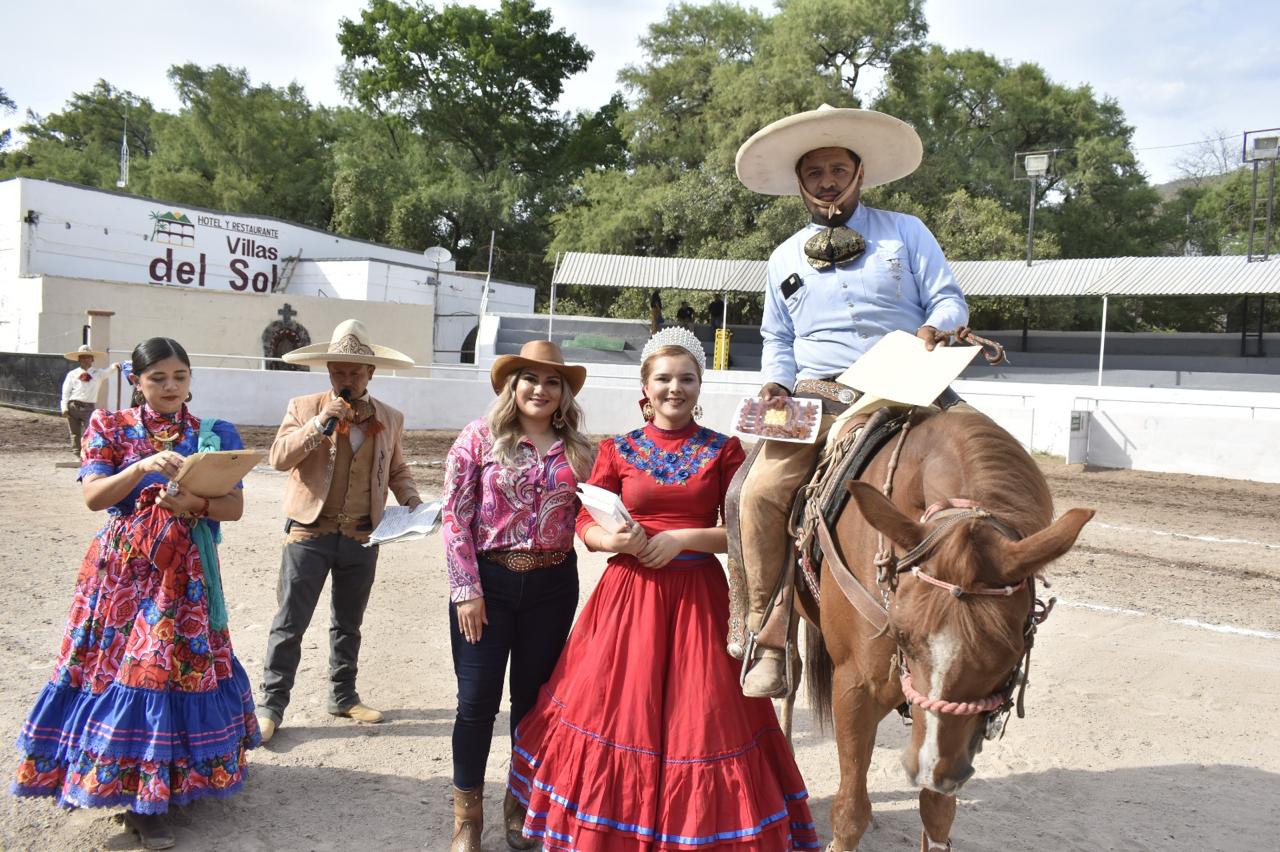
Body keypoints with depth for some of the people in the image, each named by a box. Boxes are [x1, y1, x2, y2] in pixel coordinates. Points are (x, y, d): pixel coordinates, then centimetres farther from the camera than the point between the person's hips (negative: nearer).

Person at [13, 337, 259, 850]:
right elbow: (93, 496, -9)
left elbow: (234, 507, 0)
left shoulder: (211, 436, 4)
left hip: (186, 571, 1)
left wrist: (194, 504, -20)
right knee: (119, 664, -3)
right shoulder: (110, 428, 3)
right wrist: (143, 467, -25)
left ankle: (150, 796, 18)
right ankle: (143, 794, 10)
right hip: (124, 567, -1)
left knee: (175, 665, 2)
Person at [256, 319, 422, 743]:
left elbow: (396, 469, 18)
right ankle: (271, 705, 13)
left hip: (362, 538, 3)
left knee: (348, 624, 16)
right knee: (289, 624, 2)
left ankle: (343, 696, 31)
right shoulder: (305, 407, -2)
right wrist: (321, 423, -20)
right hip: (309, 533, -3)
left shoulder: (390, 419, 6)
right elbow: (278, 457, -11)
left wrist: (411, 498, 0)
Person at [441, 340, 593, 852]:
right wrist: (467, 589, -12)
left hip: (553, 585, 3)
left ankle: (521, 803, 33)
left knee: (533, 697, 14)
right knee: (477, 700, 3)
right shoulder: (481, 436, -5)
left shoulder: (576, 449, 4)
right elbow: (455, 516, -7)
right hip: (488, 580, -2)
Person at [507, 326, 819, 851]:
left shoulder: (724, 450, 2)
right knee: (616, 708, 4)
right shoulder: (618, 450, 4)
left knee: (700, 714, 4)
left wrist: (684, 538, -15)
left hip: (699, 595, 0)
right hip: (628, 592, 1)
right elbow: (586, 525, 5)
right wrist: (613, 540, -16)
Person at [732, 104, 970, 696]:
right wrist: (776, 383, 2)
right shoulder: (785, 259, 19)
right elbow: (778, 341, 22)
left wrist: (931, 329, -16)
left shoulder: (906, 233, 12)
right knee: (760, 493, -23)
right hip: (814, 398, 1)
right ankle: (768, 641, -12)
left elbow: (949, 301, 7)